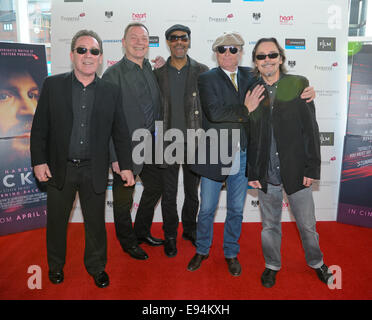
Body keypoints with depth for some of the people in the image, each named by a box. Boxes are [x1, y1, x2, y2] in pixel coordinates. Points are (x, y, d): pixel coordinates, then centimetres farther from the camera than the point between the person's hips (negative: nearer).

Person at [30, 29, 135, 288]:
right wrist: (39, 161, -5)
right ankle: (56, 265, 40)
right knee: (57, 220, 16)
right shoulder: (53, 85, 0)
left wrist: (126, 165, 0)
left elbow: (121, 132, 4)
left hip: (94, 171, 0)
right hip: (60, 168, 0)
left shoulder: (111, 92, 2)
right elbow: (40, 128, 1)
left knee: (96, 222, 11)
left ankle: (96, 267, 33)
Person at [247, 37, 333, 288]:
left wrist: (312, 168, -7)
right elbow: (249, 135, 3)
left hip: (296, 171, -1)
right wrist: (251, 172, 1)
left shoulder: (298, 84, -1)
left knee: (307, 225, 11)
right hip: (266, 174, 1)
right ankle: (272, 265, 37)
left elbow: (310, 129, -3)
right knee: (270, 225, 15)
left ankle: (316, 263, 38)